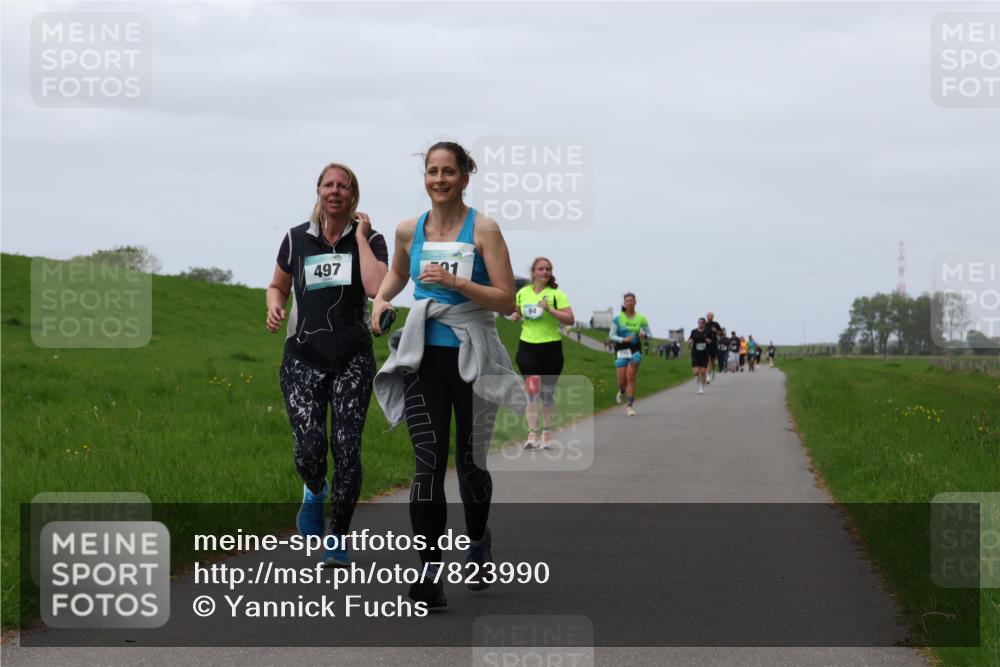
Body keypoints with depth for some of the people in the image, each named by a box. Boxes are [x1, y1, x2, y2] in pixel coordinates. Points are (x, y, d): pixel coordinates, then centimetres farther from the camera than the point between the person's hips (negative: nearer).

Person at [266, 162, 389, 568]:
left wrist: (360, 237, -9)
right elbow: (278, 286, 21)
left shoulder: (369, 240, 2)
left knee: (347, 449, -7)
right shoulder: (297, 239, 7)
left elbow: (377, 288, -16)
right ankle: (315, 492, 24)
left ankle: (337, 540, 7)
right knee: (309, 448, -13)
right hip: (304, 356, 1)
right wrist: (274, 307, -1)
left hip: (353, 358, -1)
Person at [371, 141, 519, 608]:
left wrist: (455, 282, -21)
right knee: (428, 463, -10)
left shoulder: (483, 230, -7)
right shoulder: (409, 231, 4)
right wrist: (382, 300, 7)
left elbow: (507, 301, -10)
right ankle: (430, 574, -13)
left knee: (469, 463, 9)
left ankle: (478, 543, 38)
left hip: (472, 358, -2)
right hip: (424, 357, 2)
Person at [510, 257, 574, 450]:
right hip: (527, 347, 1)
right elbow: (517, 312, 27)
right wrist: (516, 316, 3)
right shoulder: (522, 293, 9)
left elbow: (570, 319, -11)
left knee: (547, 393, 7)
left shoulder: (556, 294, -3)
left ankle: (547, 434, 21)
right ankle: (532, 434, -18)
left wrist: (550, 310, -22)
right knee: (532, 390, -14)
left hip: (551, 347, -1)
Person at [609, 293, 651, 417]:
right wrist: (623, 339, -20)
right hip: (621, 350, 0)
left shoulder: (641, 319, 3)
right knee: (621, 380, -2)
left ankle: (630, 406, -6)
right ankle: (622, 392, 36)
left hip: (635, 350, 0)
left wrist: (644, 335, -17)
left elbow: (649, 334, 7)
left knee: (631, 378, -11)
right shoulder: (618, 319, -1)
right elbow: (611, 335, -3)